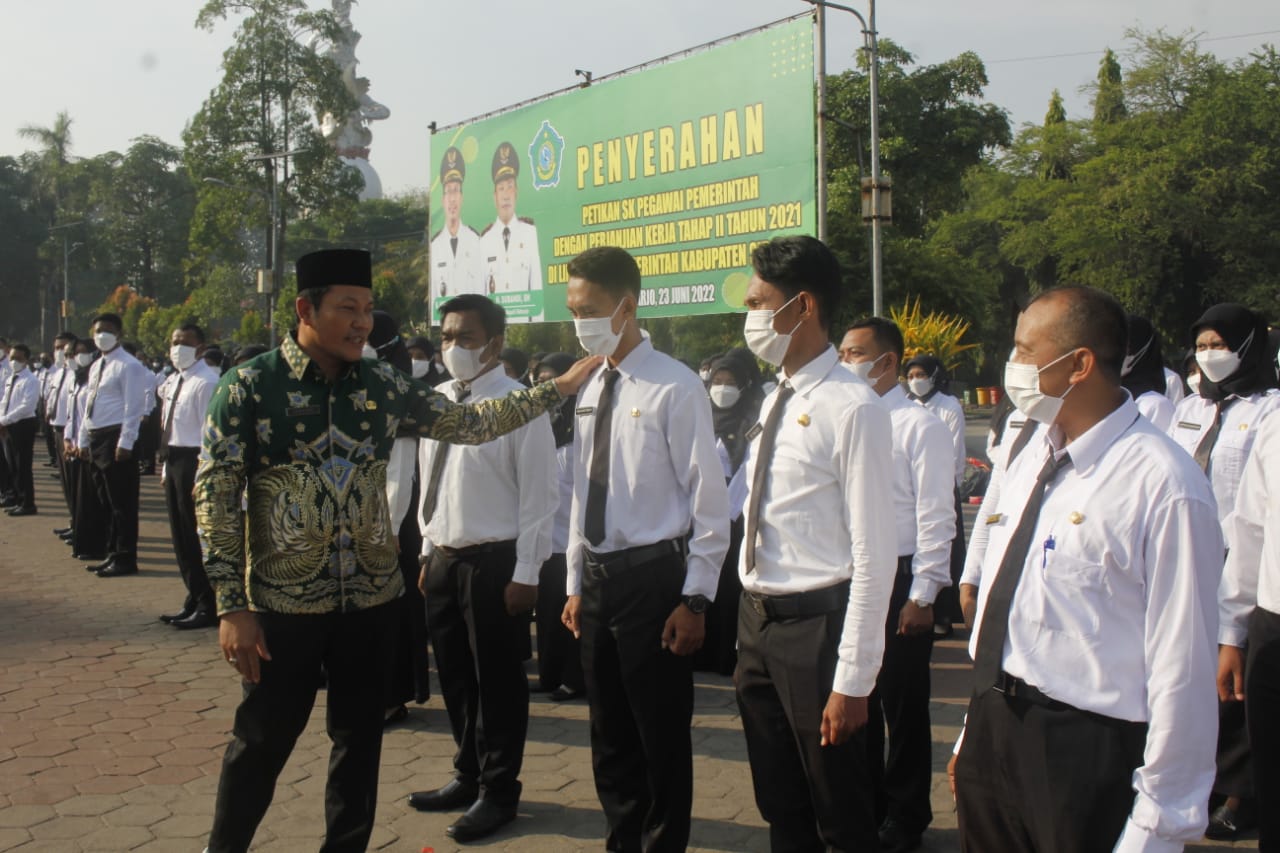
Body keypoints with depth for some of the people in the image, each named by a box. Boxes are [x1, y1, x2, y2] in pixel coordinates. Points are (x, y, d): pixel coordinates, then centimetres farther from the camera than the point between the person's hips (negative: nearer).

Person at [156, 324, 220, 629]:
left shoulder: (206, 382, -14)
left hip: (194, 462, -10)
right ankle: (194, 601, 26)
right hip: (174, 461, 10)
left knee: (197, 537, -3)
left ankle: (208, 608, 7)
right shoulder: (173, 381, 15)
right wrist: (167, 467, 16)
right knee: (181, 536, 15)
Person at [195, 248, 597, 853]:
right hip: (283, 600, -3)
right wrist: (232, 605, -14)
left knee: (360, 736, 14)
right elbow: (215, 494, -10)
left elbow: (470, 423, 8)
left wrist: (558, 388, 2)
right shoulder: (249, 386, -9)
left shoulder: (383, 386, 2)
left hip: (372, 596, 4)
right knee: (262, 740, 10)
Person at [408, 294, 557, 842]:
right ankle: (468, 775, 36)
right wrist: (428, 552, 14)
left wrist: (525, 573, -15)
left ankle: (498, 792, 22)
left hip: (495, 560, -7)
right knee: (455, 677, 18)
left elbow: (537, 494, -14)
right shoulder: (437, 400, 8)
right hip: (443, 557, 7)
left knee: (498, 680, 6)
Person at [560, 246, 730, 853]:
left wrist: (695, 599, -14)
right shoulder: (591, 390, 9)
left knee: (661, 733, 5)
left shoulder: (675, 388, -12)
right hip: (597, 577, 7)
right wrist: (576, 584, 14)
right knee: (610, 733, 18)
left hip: (651, 577, -7)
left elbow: (709, 502, -13)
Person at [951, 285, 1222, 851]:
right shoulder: (1031, 459, 7)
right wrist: (974, 736, 15)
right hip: (993, 725, 7)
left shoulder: (1163, 486, -19)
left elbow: (1182, 667, -18)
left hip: (1086, 756, -7)